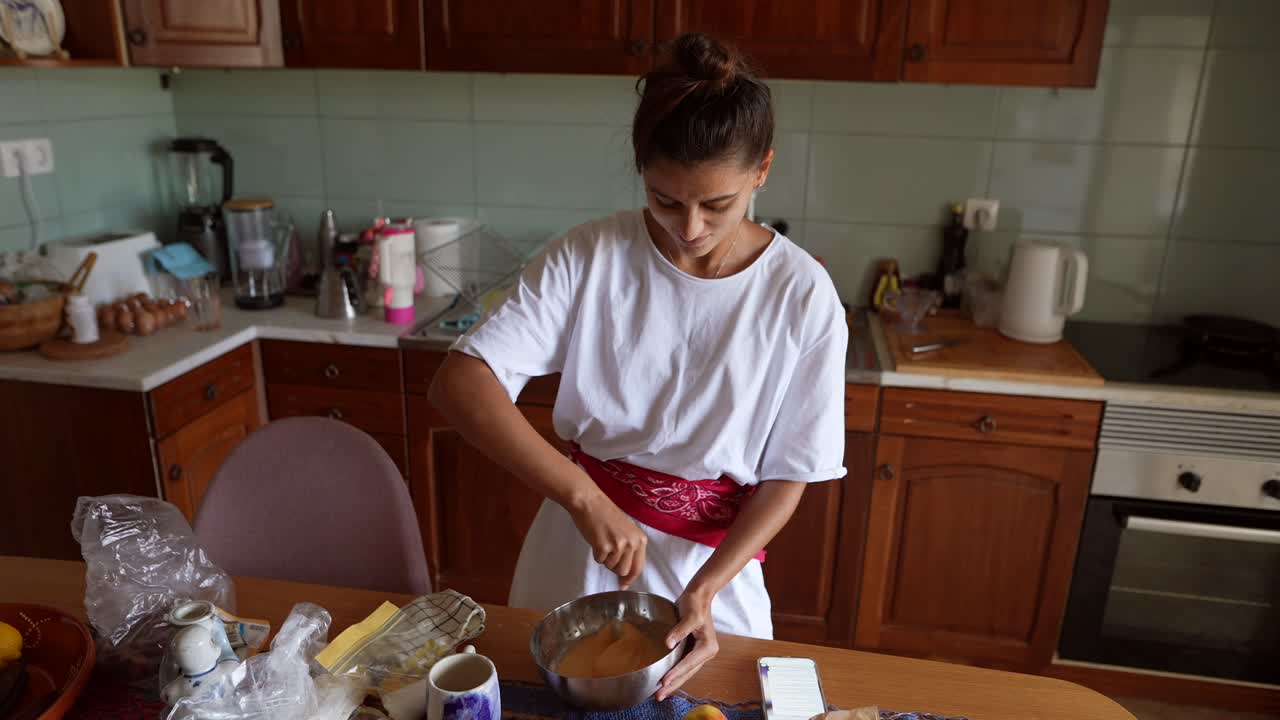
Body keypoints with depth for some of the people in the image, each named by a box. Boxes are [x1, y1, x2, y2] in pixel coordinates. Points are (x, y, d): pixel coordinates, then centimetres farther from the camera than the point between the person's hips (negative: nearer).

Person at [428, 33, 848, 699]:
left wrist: (705, 588, -21)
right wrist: (585, 497, -33)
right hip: (578, 548, 1)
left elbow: (786, 477, -9)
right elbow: (459, 382, -24)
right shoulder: (589, 258, -16)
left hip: (716, 562, -1)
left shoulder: (802, 295, -16)